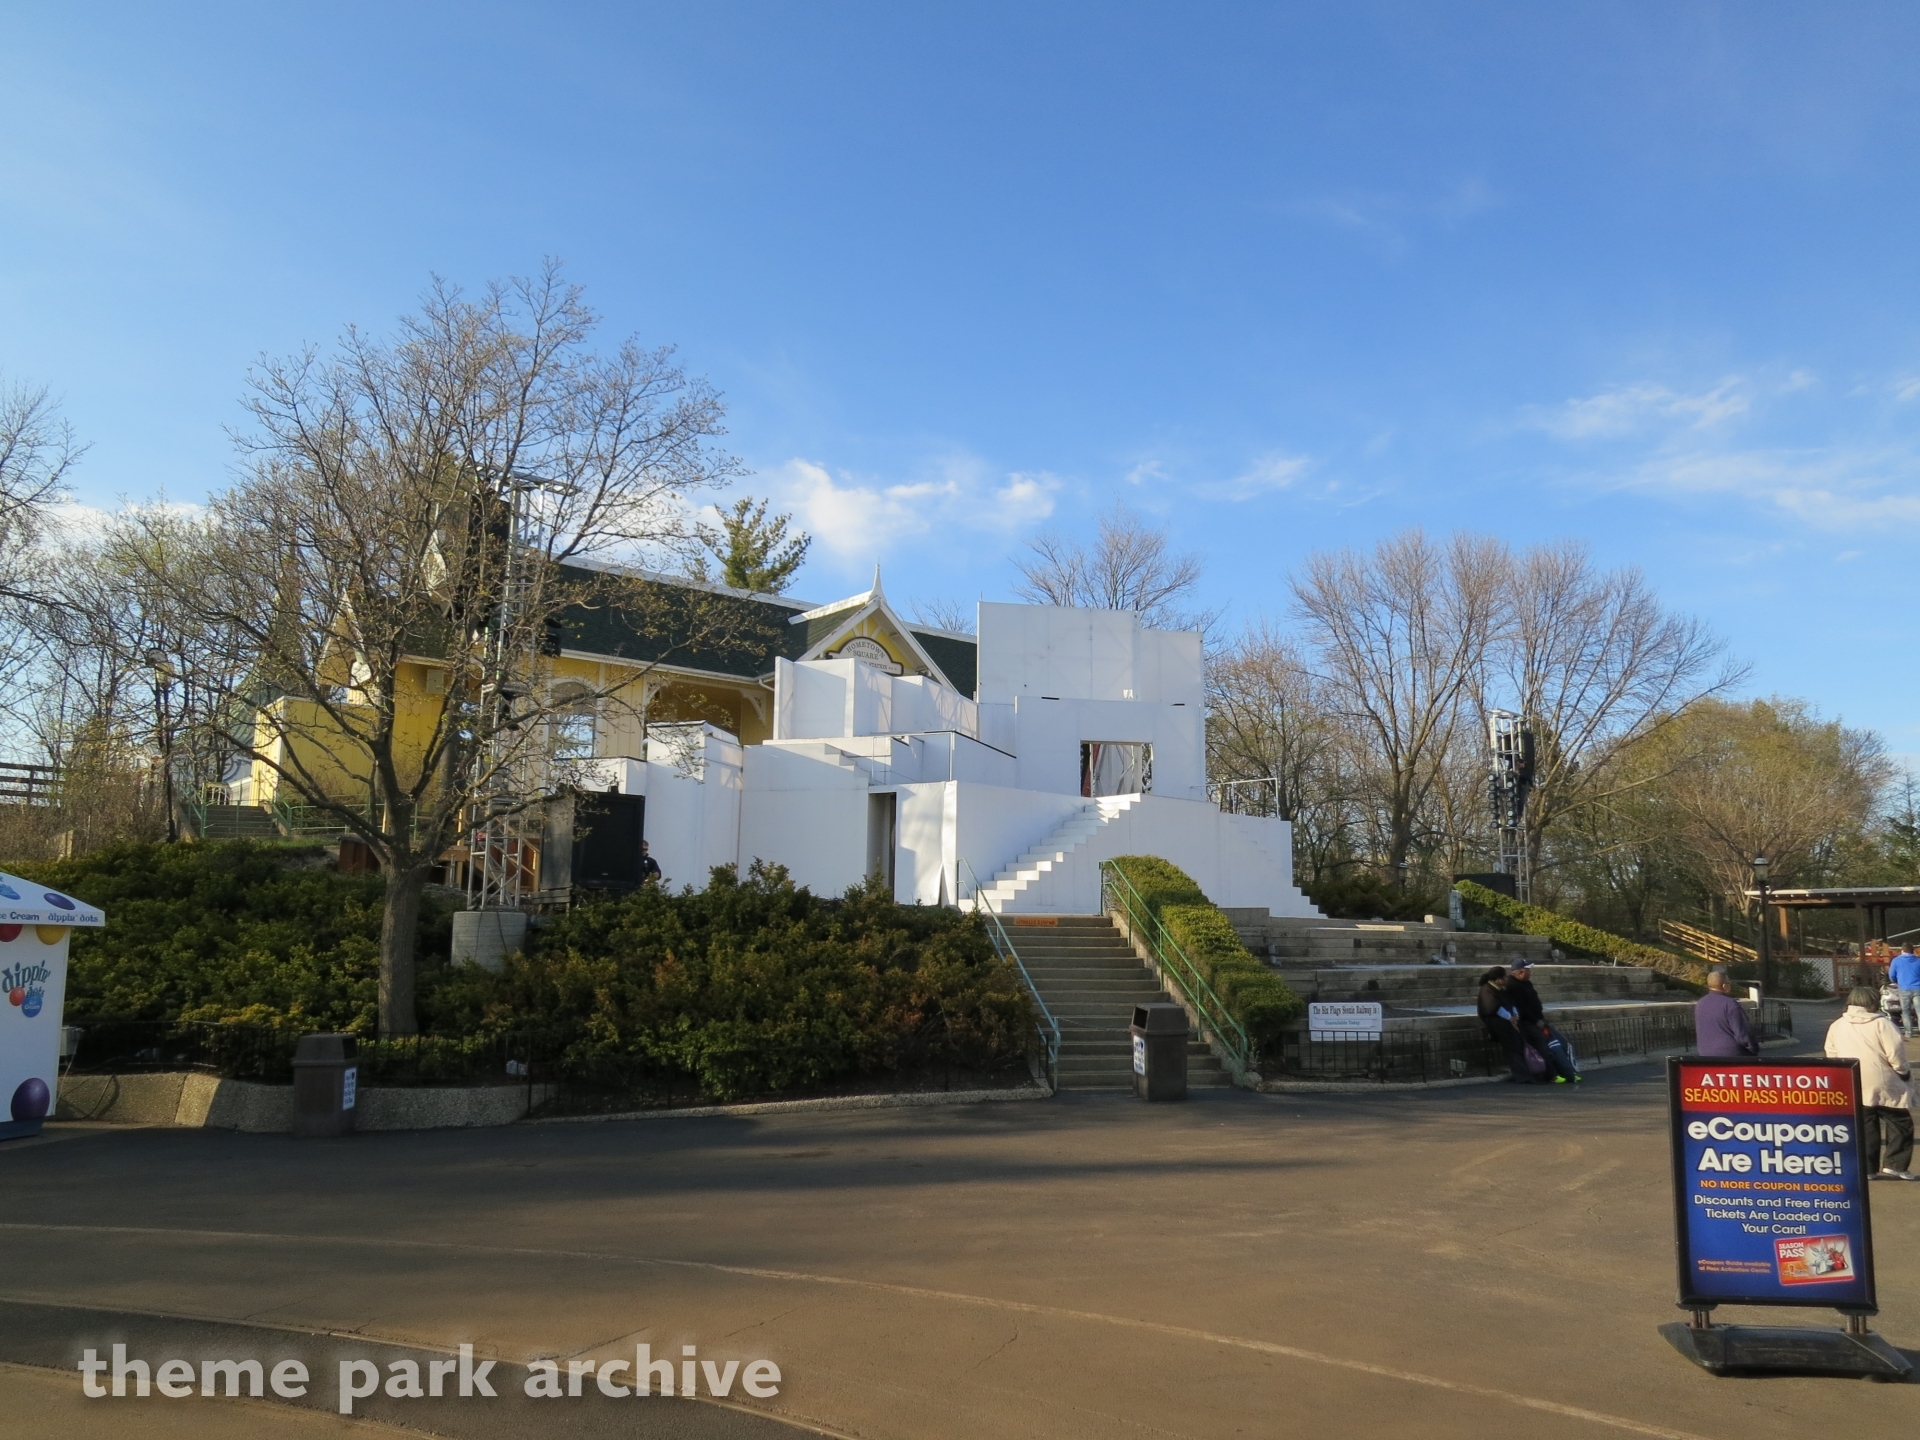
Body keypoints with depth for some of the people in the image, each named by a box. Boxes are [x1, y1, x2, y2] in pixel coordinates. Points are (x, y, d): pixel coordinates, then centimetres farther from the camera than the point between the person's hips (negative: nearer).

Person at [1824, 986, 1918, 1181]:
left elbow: (1832, 1055, 11)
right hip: (1884, 1087, -5)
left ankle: (1867, 1168, 10)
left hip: (1854, 1089, 5)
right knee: (1900, 1124, 8)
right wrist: (1903, 1072, 4)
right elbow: (1896, 1055, -14)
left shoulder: (1835, 1026, 7)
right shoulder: (1881, 1024, -11)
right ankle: (1894, 1165, 1)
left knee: (1865, 1129, 12)